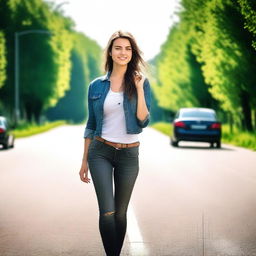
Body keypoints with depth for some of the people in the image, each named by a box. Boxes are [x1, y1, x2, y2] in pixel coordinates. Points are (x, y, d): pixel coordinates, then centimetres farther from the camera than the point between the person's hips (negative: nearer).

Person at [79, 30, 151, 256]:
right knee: (107, 211, -13)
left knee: (120, 212, 7)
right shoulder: (96, 86, 3)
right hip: (100, 152, 0)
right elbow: (91, 125, 9)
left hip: (129, 154, 0)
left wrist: (139, 89, -17)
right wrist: (84, 161, 9)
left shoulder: (141, 82, -1)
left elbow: (143, 121, -10)